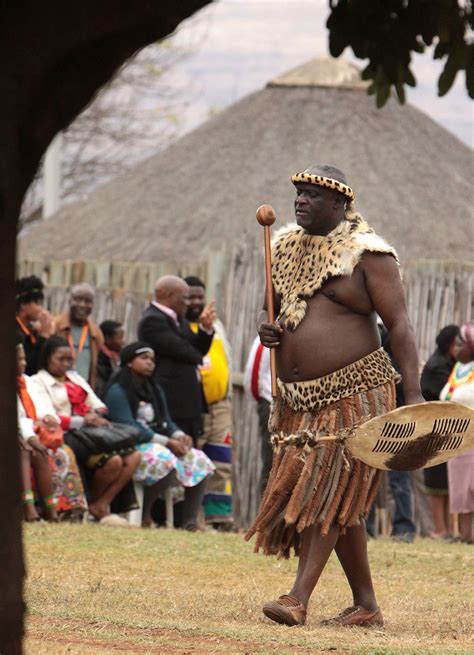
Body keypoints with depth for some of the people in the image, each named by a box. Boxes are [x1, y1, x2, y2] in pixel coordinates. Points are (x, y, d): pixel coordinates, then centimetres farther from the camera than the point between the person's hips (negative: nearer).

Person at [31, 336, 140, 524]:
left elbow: (98, 405, 22)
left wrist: (97, 414, -4)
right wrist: (83, 421, -21)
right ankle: (94, 505, -5)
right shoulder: (39, 382, 1)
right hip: (68, 436, -8)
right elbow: (48, 418, -12)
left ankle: (101, 505, -14)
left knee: (133, 456, -15)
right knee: (113, 462, -29)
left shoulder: (75, 378, 26)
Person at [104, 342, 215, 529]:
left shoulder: (155, 391, 22)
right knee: (164, 461, -36)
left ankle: (190, 520, -20)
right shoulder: (118, 392, -6)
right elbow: (129, 428, -17)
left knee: (199, 461, -10)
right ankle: (143, 514, -23)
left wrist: (180, 436, -8)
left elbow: (166, 422, 17)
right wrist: (167, 442, -21)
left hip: (157, 444, 9)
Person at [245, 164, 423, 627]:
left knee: (327, 492, -12)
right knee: (341, 505, 8)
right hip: (298, 399, 7)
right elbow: (277, 308, 27)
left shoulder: (367, 254, -7)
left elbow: (399, 324, -11)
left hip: (352, 394, -7)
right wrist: (267, 330, 1)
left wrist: (413, 394, -20)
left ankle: (298, 599, -18)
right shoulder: (286, 248, 13)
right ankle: (366, 606, 14)